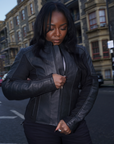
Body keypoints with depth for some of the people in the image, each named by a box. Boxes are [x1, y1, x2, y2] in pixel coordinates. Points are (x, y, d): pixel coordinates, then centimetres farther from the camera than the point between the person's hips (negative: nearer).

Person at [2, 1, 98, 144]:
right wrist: (48, 82, -16)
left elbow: (91, 85, 0)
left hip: (73, 124, 2)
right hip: (40, 127, -2)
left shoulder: (80, 53, 6)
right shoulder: (28, 55, -1)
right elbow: (8, 88, -7)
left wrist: (73, 120, -9)